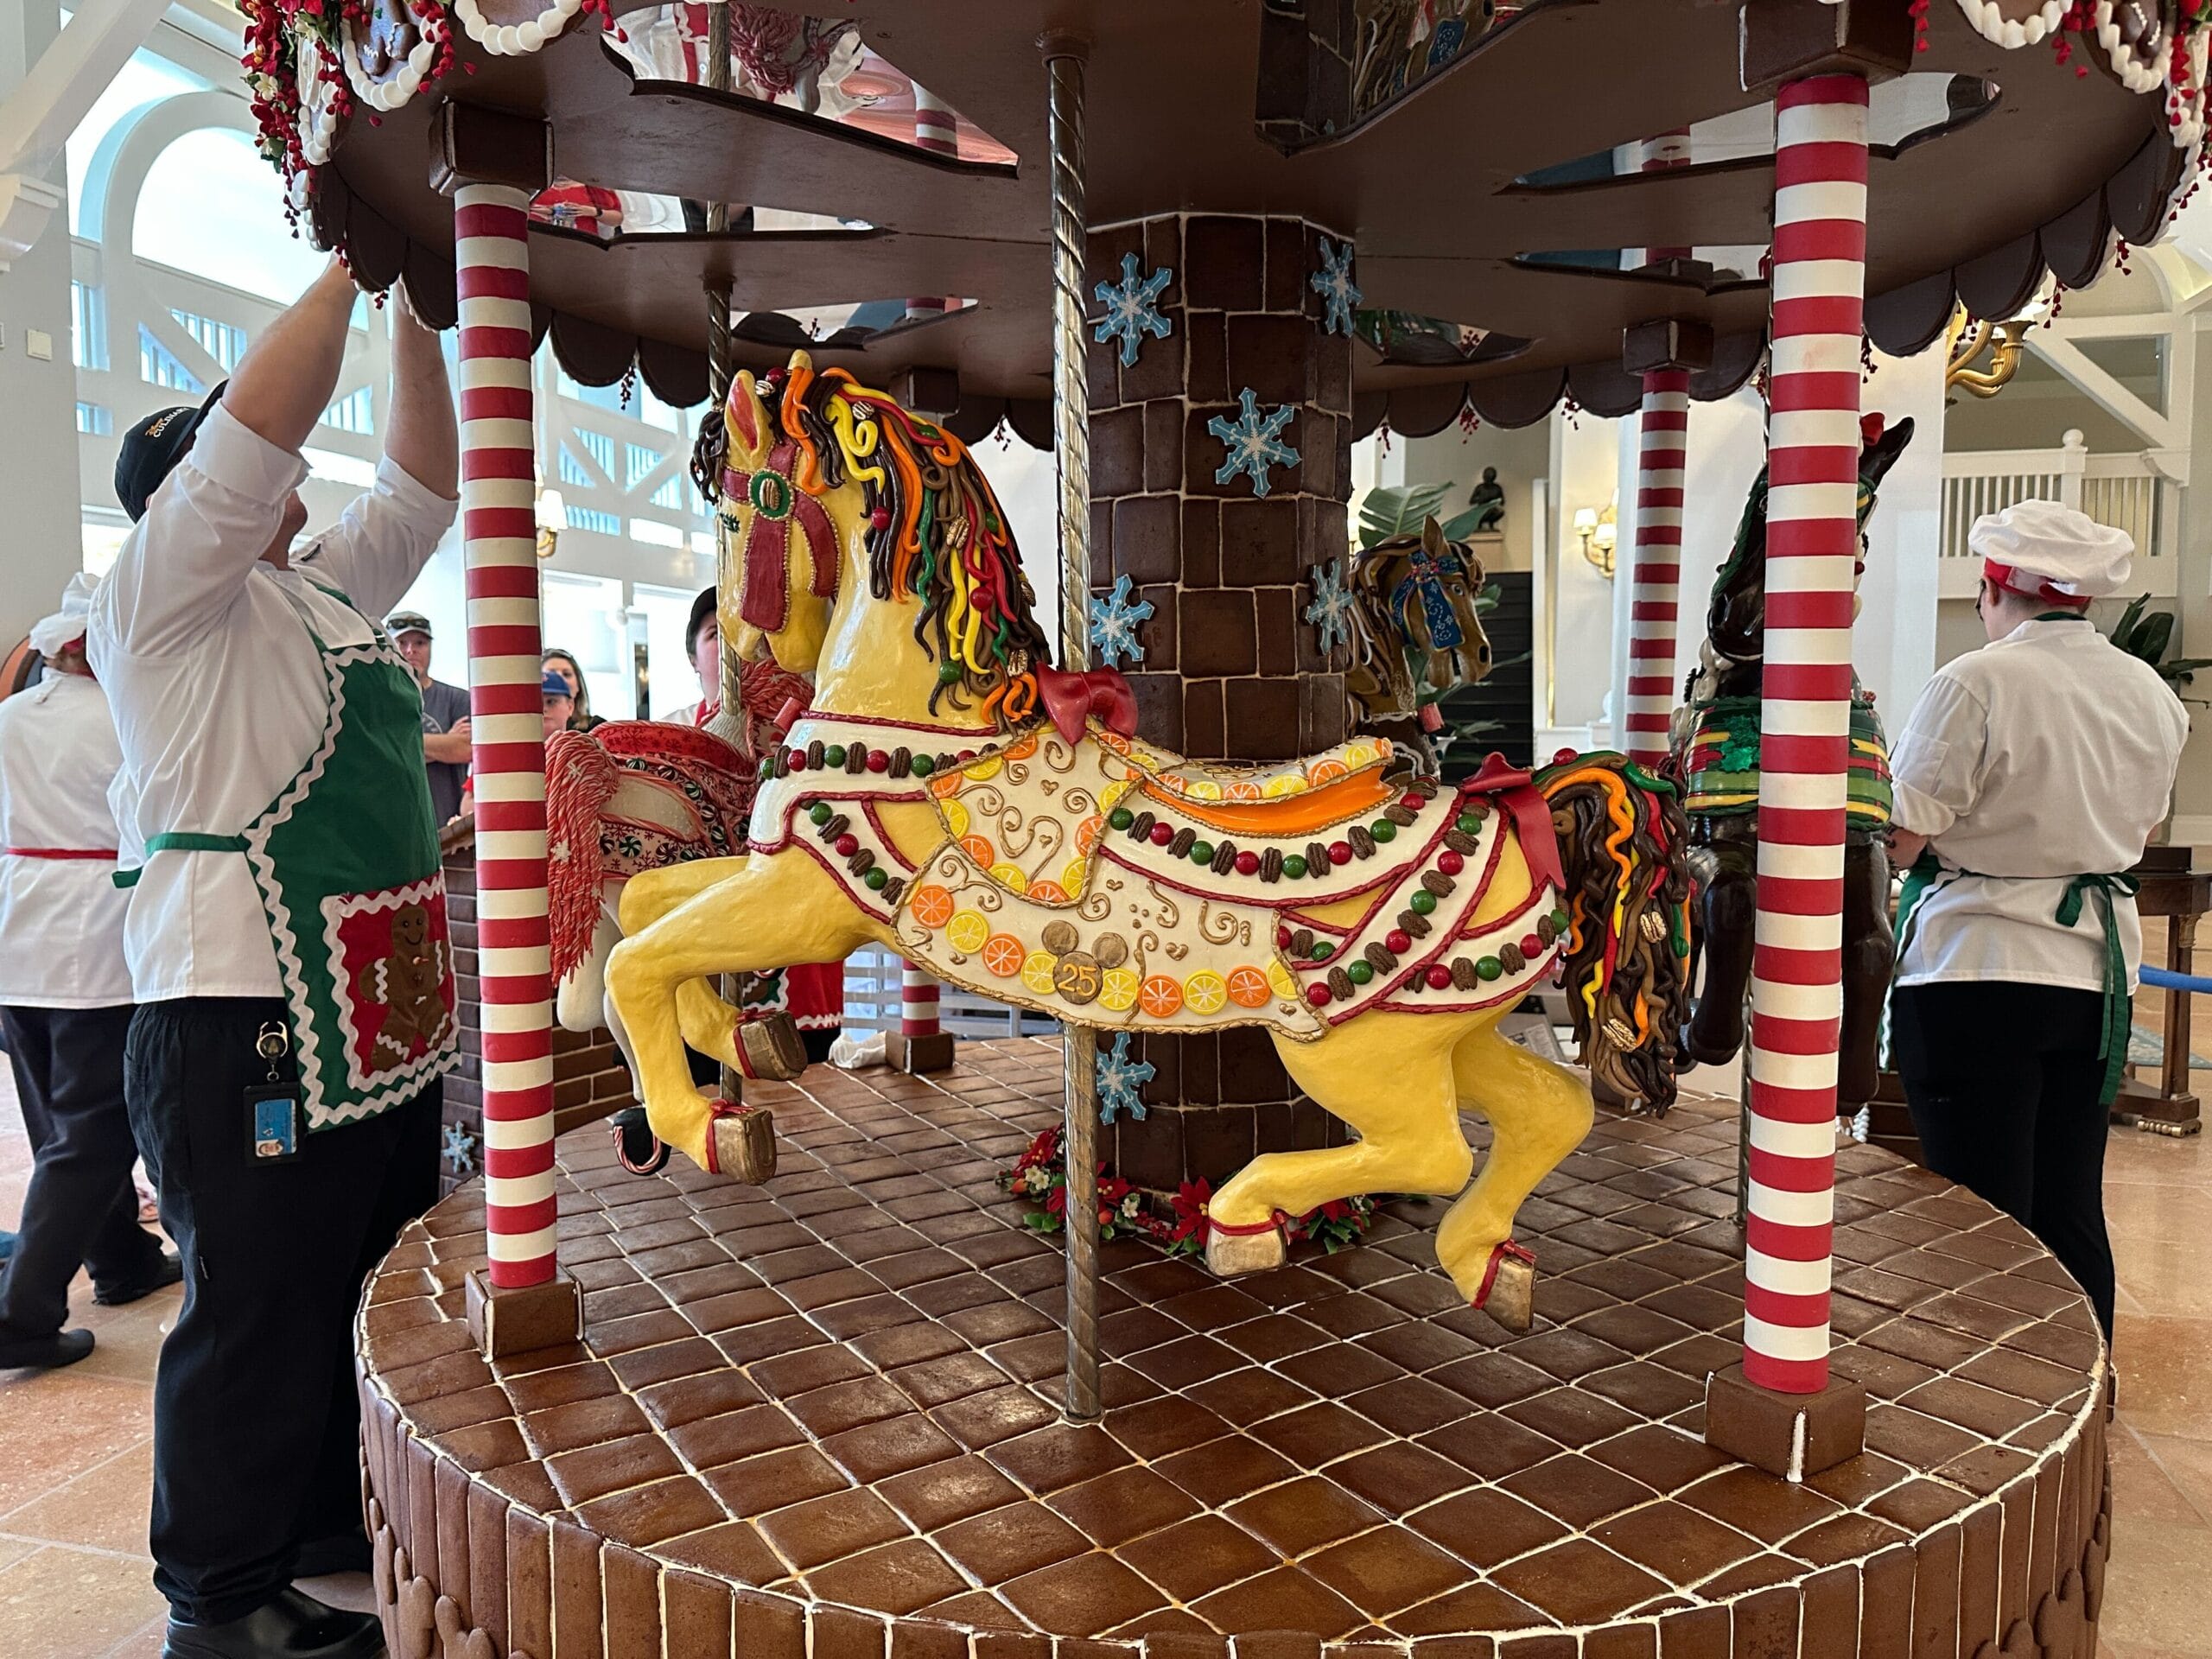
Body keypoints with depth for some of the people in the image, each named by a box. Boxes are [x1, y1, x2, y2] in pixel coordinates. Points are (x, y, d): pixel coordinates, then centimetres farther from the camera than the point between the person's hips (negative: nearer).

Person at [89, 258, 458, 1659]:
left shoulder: (319, 593, 18)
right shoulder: (165, 593, -6)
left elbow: (423, 487, 22)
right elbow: (260, 419, -19)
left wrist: (418, 316, 15)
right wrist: (350, 267, -10)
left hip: (379, 1023, 9)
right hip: (247, 1028, -9)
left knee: (369, 1294, 18)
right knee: (259, 1314, 1)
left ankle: (330, 1529, 36)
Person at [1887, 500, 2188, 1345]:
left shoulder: (1976, 684, -15)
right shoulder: (2153, 694, 7)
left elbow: (1900, 835, -15)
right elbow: (2140, 829, 19)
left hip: (1977, 973, -7)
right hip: (2099, 968, 7)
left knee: (1983, 1220, 1)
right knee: (2072, 1212, 16)